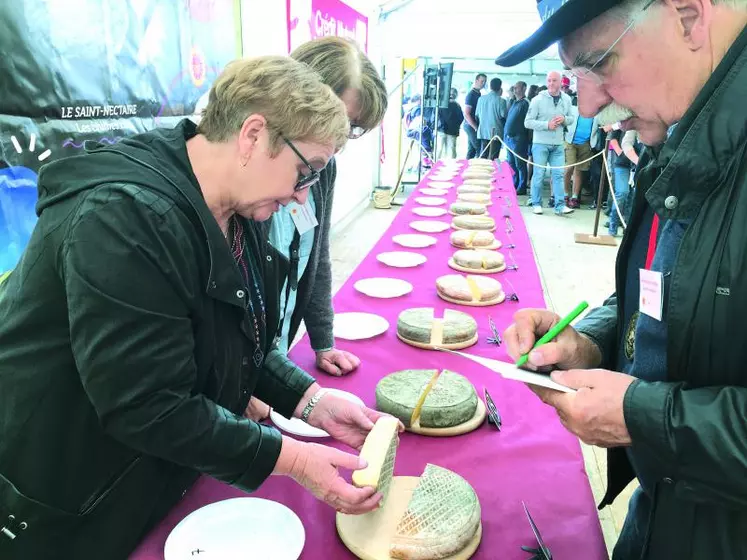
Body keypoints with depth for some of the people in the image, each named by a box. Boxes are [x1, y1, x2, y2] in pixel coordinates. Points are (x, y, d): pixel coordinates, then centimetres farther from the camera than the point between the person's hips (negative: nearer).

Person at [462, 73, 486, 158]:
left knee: (471, 151, 9)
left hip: (474, 126, 8)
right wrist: (476, 128, -17)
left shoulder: (479, 94, 15)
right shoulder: (471, 94, -11)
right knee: (480, 150, -10)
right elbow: (466, 114, -17)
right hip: (471, 127, -8)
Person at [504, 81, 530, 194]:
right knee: (511, 163, 13)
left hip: (518, 138, -9)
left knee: (520, 164, -3)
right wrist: (506, 135, 15)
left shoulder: (525, 104, -9)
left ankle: (521, 188, 3)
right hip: (509, 137, 9)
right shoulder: (514, 103, 17)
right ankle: (514, 185, 22)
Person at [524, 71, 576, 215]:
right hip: (540, 143, -3)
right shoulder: (538, 100, -7)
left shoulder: (566, 99, 6)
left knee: (558, 174, 1)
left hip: (558, 144, 4)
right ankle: (536, 203, 14)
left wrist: (564, 119, -10)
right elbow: (528, 122, -9)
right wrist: (546, 124, -20)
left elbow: (572, 119, 14)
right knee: (539, 174, 3)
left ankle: (560, 206, 2)